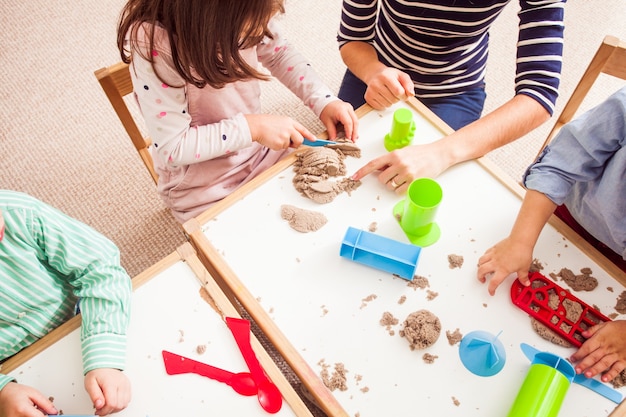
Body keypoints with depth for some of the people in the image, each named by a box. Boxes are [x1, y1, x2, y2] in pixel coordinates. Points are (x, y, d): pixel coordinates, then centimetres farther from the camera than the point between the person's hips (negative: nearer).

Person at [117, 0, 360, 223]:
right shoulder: (153, 43, -31)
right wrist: (252, 127, -29)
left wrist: (325, 101, -12)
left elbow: (277, 53, 1)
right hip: (204, 192, -5)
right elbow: (172, 147, -25)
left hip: (261, 151, 5)